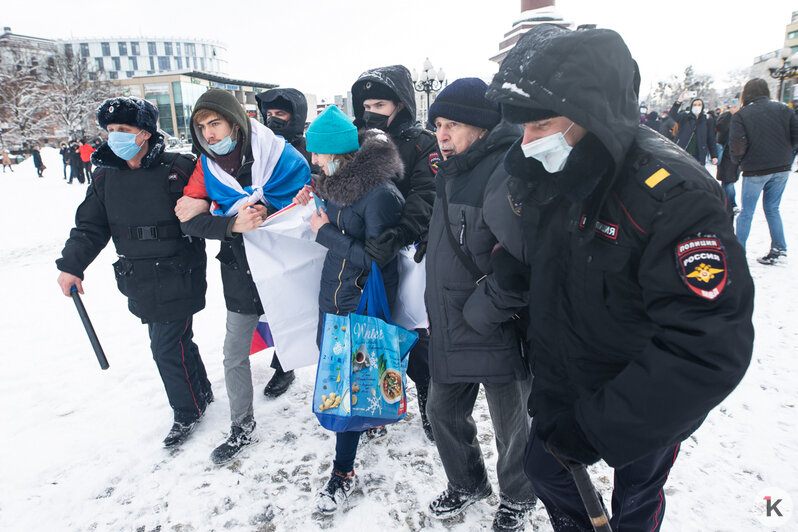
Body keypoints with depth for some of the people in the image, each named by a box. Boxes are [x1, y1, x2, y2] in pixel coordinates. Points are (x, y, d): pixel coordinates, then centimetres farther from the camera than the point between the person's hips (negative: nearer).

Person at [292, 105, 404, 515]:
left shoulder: (380, 193, -23)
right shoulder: (338, 180, 5)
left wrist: (327, 233, -18)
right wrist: (314, 207, 1)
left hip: (363, 303, -9)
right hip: (332, 294, 9)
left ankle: (343, 473, 15)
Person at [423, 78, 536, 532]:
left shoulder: (507, 172, -22)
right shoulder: (456, 171, 10)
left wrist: (482, 311, -22)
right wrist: (439, 312, 16)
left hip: (498, 337, -9)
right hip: (450, 331, 9)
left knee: (512, 427, 15)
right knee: (444, 411, 22)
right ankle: (467, 485, 48)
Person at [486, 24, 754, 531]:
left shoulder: (673, 196, -32)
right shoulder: (538, 176, -11)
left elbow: (711, 350, -35)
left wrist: (596, 426, -31)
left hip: (647, 407, -5)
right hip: (561, 383, 6)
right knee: (544, 468, 23)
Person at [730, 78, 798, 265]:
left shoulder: (741, 115, -11)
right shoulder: (783, 109, 2)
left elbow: (737, 145, -17)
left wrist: (737, 160, 2)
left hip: (755, 170, -4)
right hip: (782, 168, 4)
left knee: (747, 212, 6)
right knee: (772, 209, 16)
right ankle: (779, 249, 16)